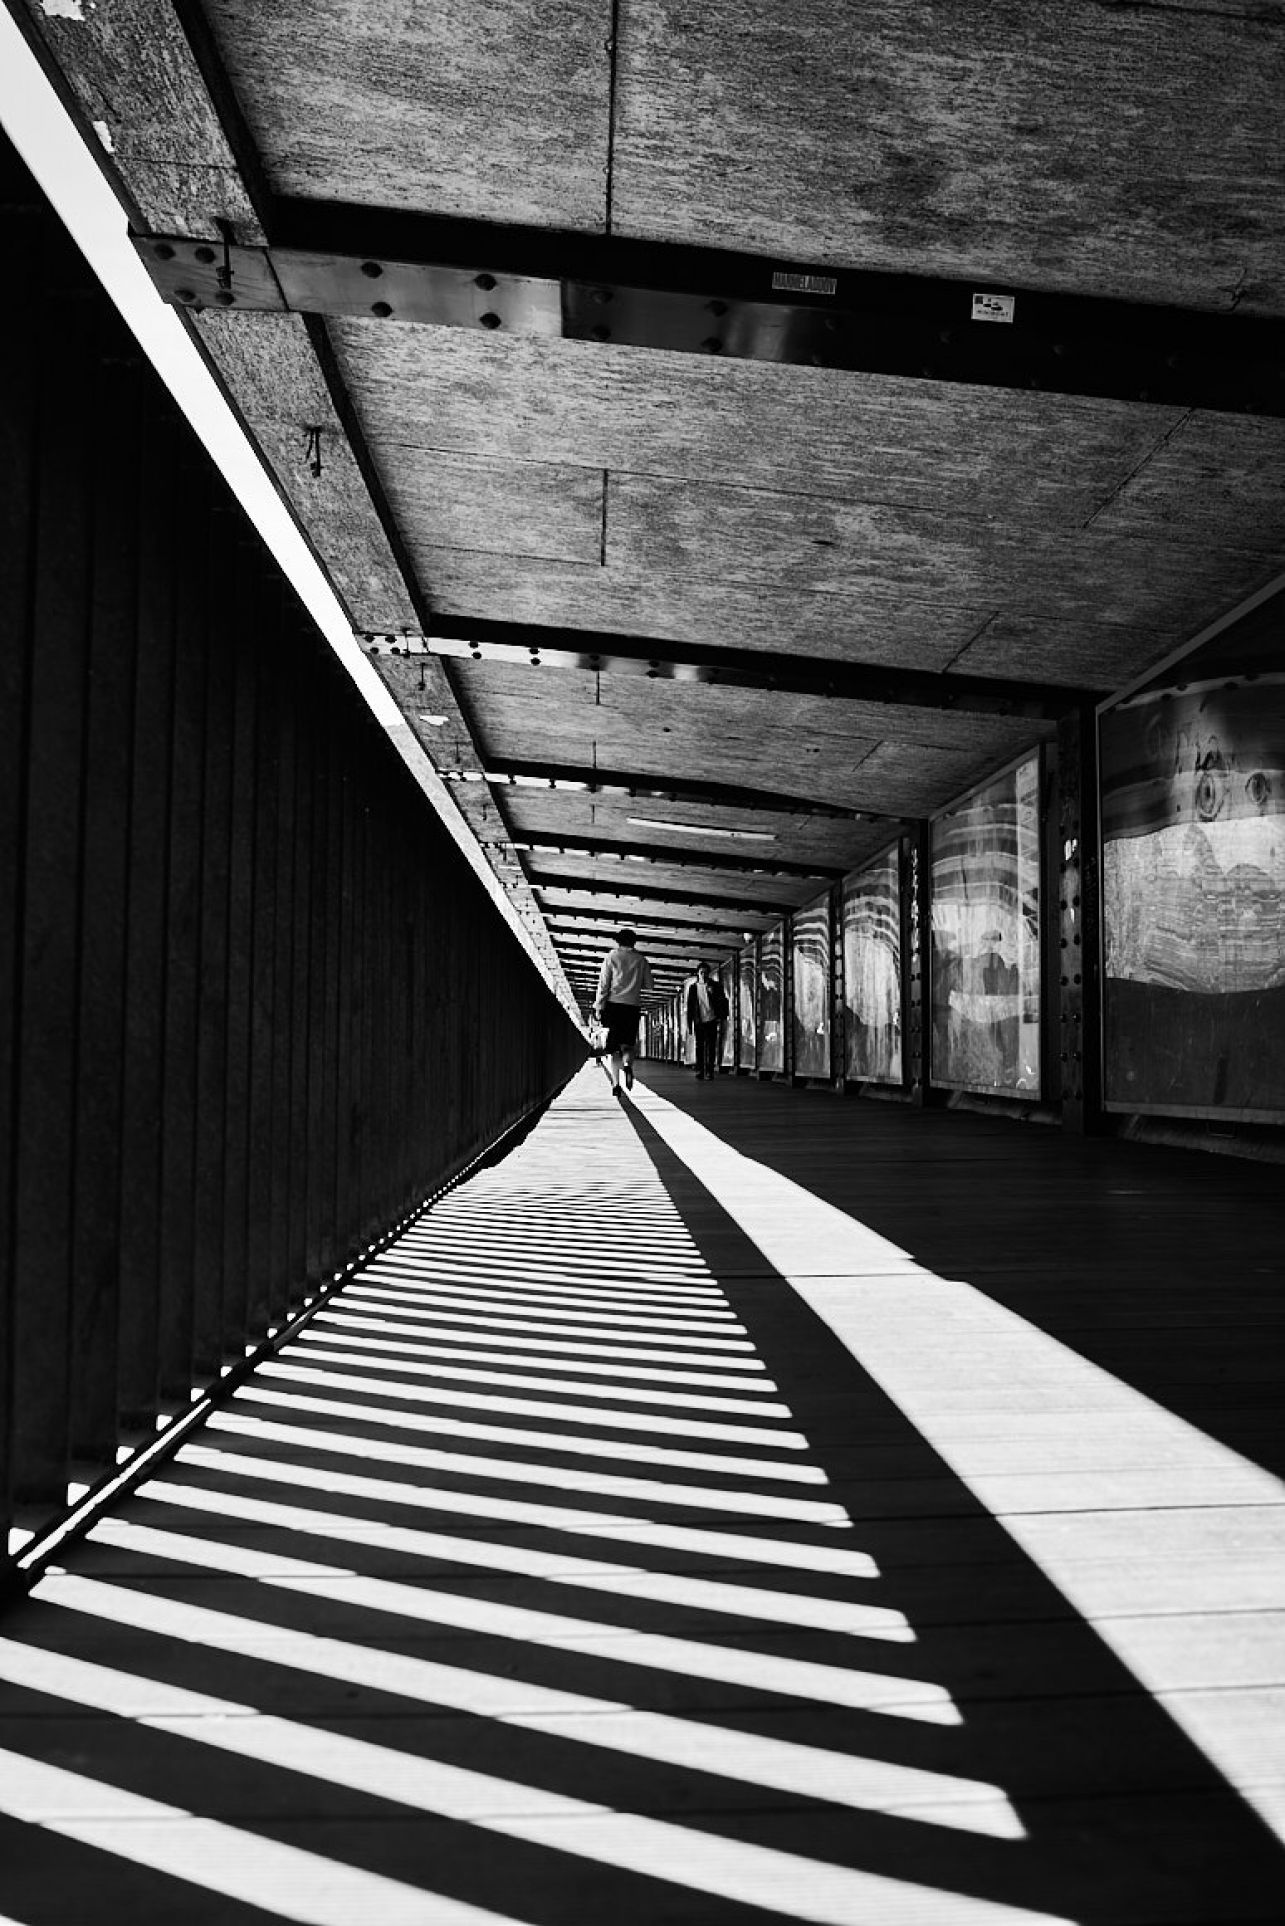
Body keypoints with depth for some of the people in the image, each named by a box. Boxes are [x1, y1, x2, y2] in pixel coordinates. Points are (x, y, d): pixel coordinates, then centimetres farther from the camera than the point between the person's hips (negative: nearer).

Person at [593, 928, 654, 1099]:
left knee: (614, 1047, 4)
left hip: (614, 1003, -1)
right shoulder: (641, 960, 8)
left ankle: (616, 1084, -4)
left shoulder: (611, 956, 3)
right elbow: (648, 985, 10)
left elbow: (603, 983, -2)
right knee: (628, 1044, 11)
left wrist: (599, 1006, 0)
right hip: (634, 1005, 1)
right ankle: (627, 1064, -21)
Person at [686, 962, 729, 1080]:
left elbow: (722, 1002, 4)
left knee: (711, 1047, 0)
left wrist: (720, 1018, -8)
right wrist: (689, 1022, 3)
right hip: (699, 1021, 1)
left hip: (711, 1020, -1)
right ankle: (699, 1072, 4)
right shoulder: (693, 987, 8)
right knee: (699, 1046, 2)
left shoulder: (715, 986, 5)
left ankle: (710, 1071, 3)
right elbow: (689, 1006, 8)